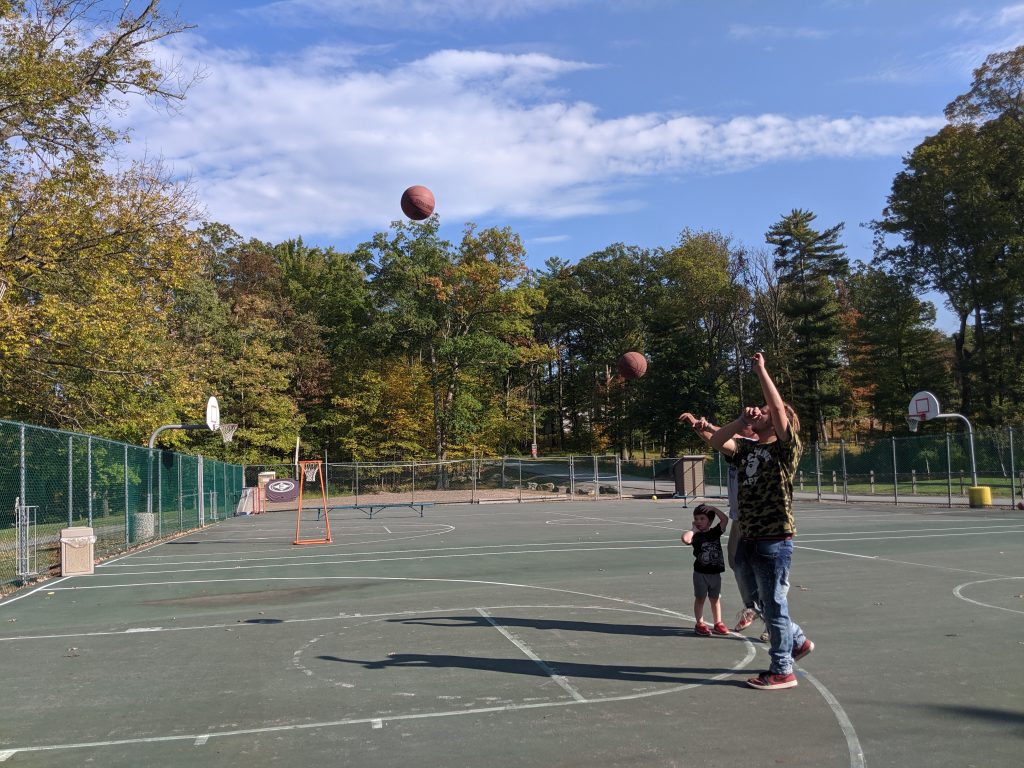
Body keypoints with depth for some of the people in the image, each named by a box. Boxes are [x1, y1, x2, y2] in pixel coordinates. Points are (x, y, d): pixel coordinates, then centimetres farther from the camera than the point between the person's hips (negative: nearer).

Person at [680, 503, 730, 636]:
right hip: (700, 573, -3)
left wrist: (713, 508, -7)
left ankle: (717, 623, 22)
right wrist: (694, 529, -15)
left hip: (715, 572, 3)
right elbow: (685, 538, -29)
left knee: (715, 599, 13)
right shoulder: (696, 536, -8)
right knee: (700, 598, 6)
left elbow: (725, 519, -10)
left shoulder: (715, 532, 2)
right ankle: (700, 624, 13)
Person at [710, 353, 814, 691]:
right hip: (749, 539, 8)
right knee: (756, 600, 19)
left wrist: (761, 371, -17)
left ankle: (782, 671, 15)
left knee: (774, 605, 1)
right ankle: (798, 641, 39)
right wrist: (742, 420, -6)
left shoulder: (786, 449, -8)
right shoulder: (747, 449, 11)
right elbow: (717, 441, 2)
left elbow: (779, 408, -21)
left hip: (775, 540, -8)